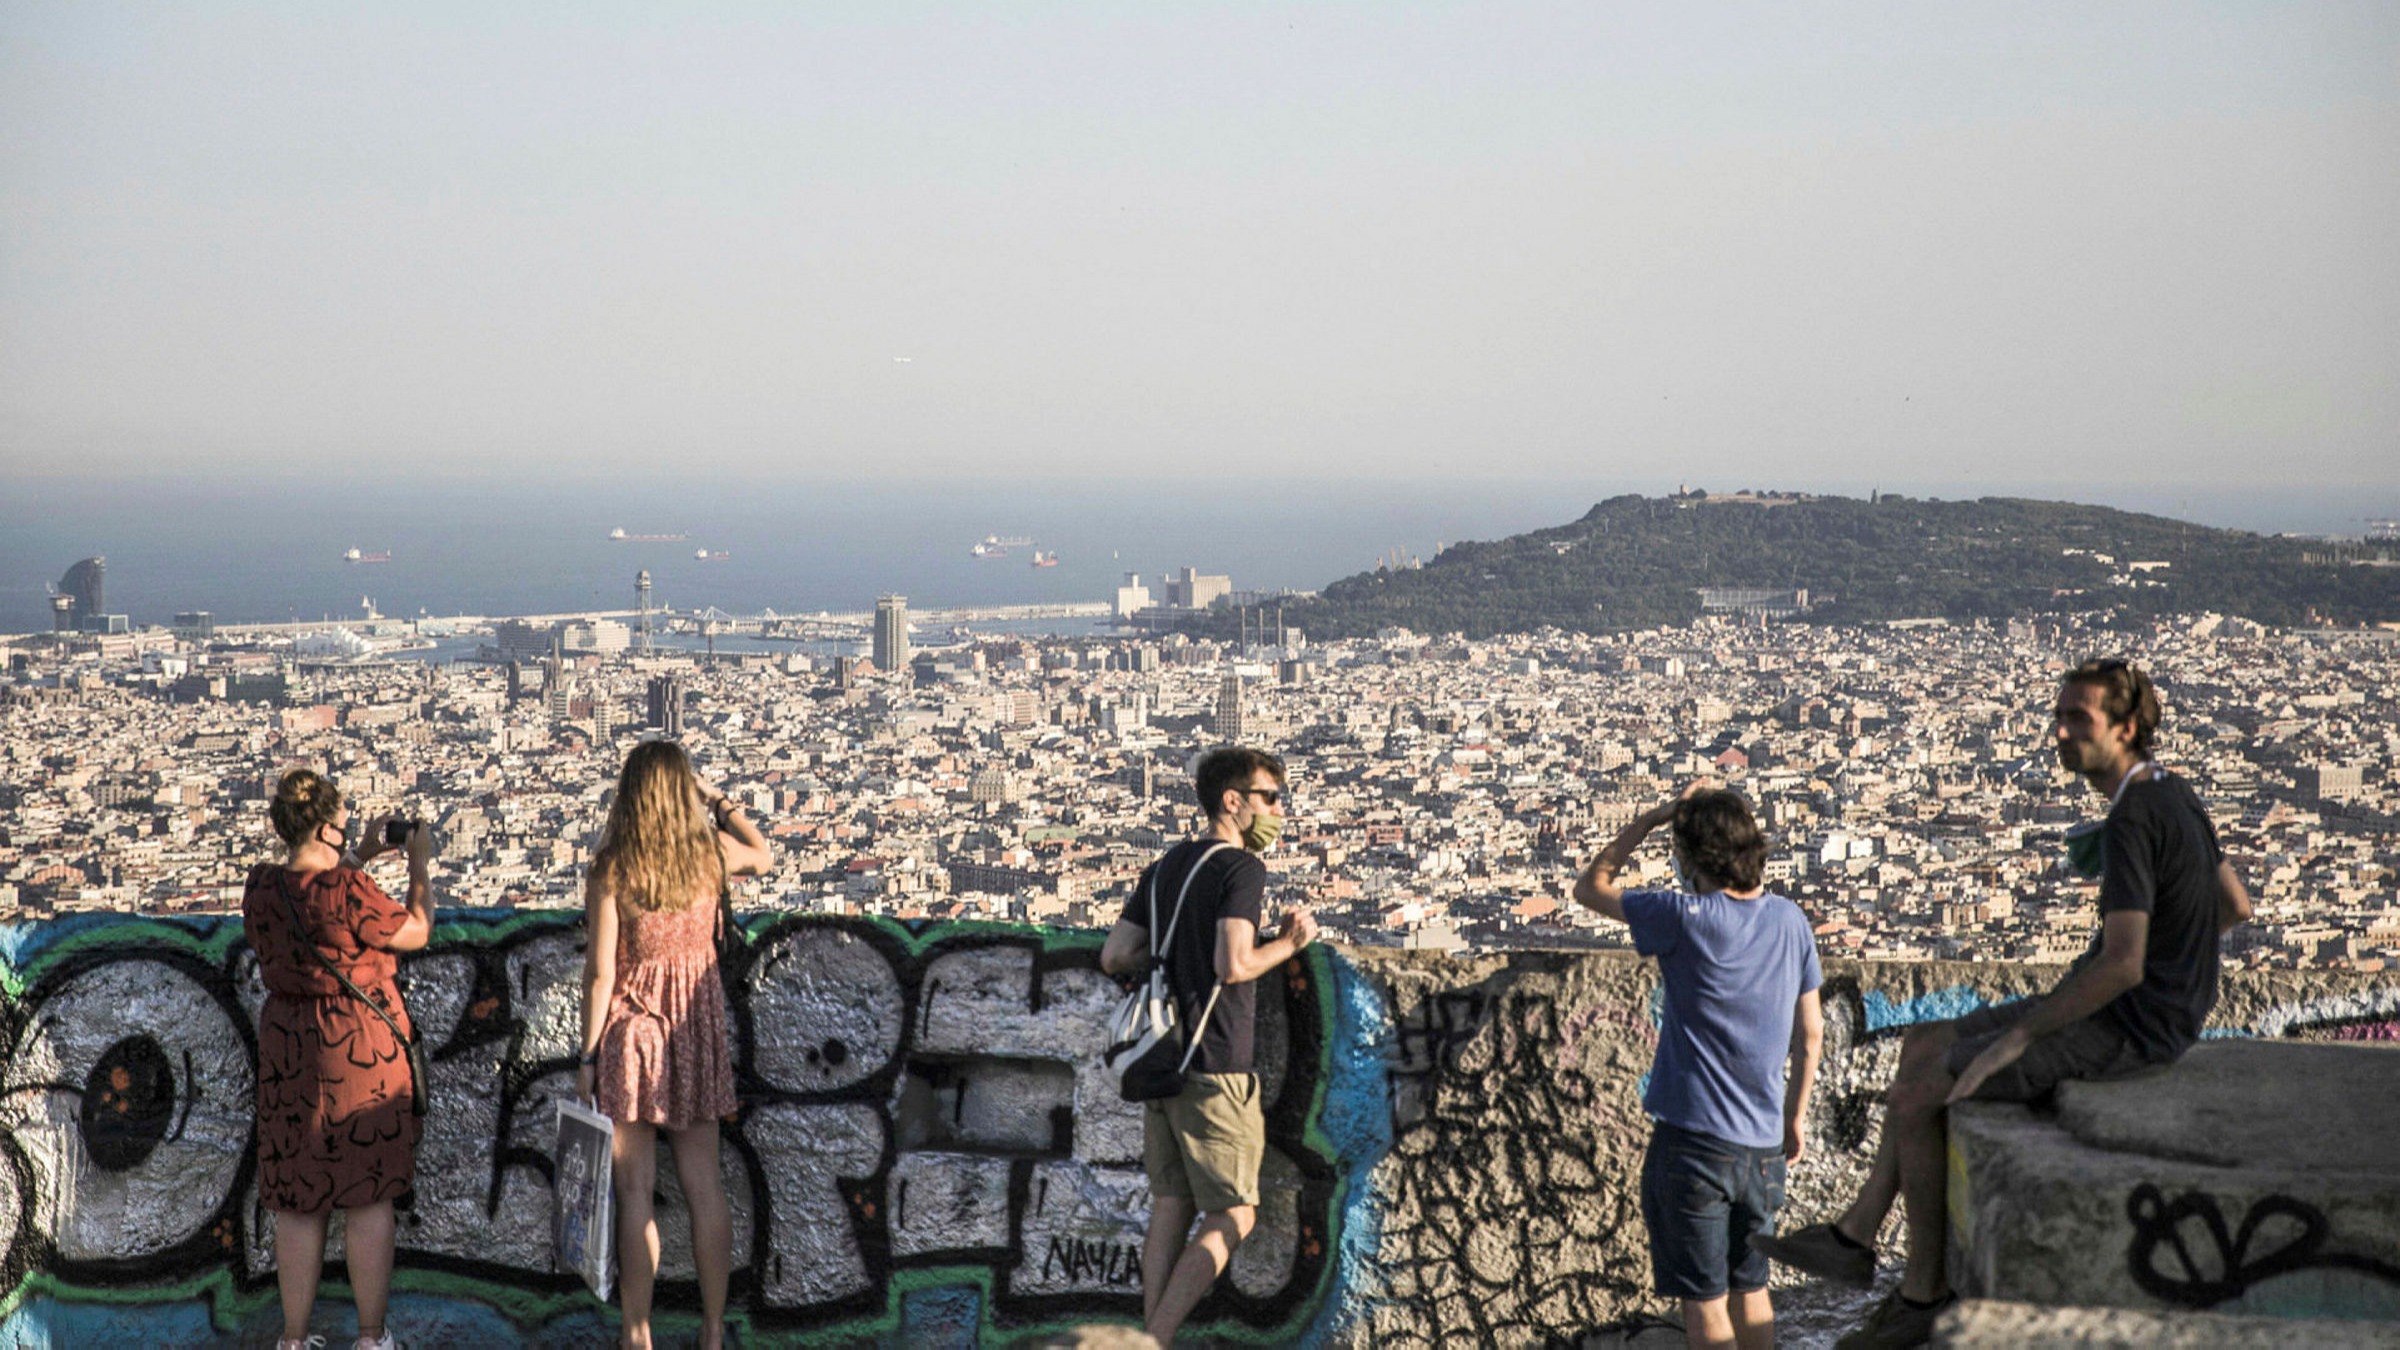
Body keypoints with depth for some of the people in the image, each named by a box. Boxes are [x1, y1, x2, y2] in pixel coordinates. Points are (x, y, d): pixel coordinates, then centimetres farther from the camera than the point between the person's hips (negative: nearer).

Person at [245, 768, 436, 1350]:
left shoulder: (261, 888, -1)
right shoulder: (349, 890, -20)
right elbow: (415, 932, -6)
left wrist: (360, 857, 20)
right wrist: (420, 864, 5)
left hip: (288, 1047, 5)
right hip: (362, 1047, -5)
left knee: (297, 1199, 11)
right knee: (369, 1197, 5)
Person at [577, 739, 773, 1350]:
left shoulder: (611, 869, -13)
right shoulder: (712, 853, -3)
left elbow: (600, 973, -12)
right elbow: (764, 854, 22)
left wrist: (587, 1057, -6)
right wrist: (720, 800, 28)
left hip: (631, 1030, -3)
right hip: (697, 1029, 3)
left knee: (635, 1191, 2)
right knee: (705, 1186, 9)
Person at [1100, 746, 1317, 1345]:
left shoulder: (1165, 868, 13)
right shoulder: (1240, 868, -11)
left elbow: (1114, 957, 11)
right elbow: (1233, 966, -22)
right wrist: (1290, 942, -6)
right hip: (1214, 1067, -8)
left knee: (1171, 1209, 12)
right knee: (1232, 1218, -1)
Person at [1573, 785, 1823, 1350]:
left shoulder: (1687, 919, -16)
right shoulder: (1790, 920, 2)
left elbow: (1589, 887, -1)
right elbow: (1810, 1033, 10)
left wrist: (1652, 818, 2)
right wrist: (1794, 1120, 20)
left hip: (1694, 1140, -6)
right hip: (1764, 1145, 6)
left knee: (1704, 1298, 4)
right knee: (1750, 1287, 20)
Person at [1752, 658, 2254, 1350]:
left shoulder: (2131, 821, -24)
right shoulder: (2172, 796, 8)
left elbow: (2122, 965, -30)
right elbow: (2237, 904, 19)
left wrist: (2015, 1038, -23)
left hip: (2124, 1027, -10)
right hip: (2129, 1014, 10)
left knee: (1915, 1097, -8)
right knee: (1922, 1047, 14)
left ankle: (1926, 1286, 7)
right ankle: (1855, 1238, 15)